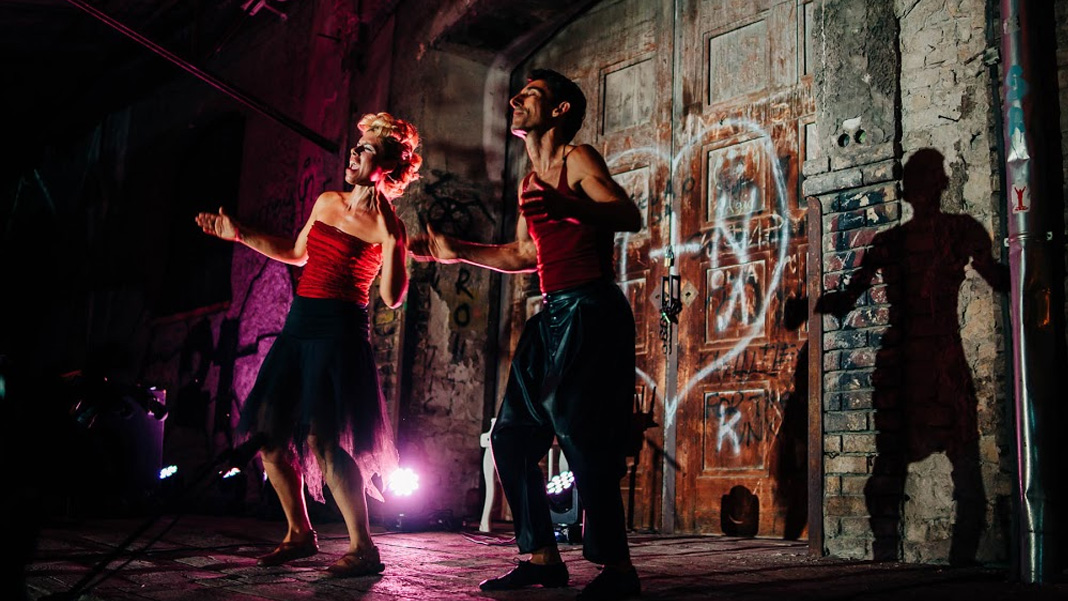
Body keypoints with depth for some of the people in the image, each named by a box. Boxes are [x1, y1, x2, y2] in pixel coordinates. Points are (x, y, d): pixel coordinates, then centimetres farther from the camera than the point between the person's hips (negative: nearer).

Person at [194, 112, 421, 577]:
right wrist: (238, 234, 28)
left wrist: (390, 238, -25)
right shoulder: (327, 202, 14)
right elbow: (297, 253, 28)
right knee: (268, 435, 6)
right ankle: (300, 534, 23)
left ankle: (363, 548, -8)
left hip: (339, 333, -8)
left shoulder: (387, 227, -8)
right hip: (298, 328, 8)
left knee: (321, 439, -19)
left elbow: (392, 298, -17)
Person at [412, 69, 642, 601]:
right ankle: (542, 558, 14)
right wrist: (454, 251, 25)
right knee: (511, 436, 7)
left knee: (582, 437, -13)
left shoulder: (577, 160, -3)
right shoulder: (529, 182, 21)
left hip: (590, 310, -9)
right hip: (552, 315, 9)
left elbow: (629, 217, -18)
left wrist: (564, 207, -35)